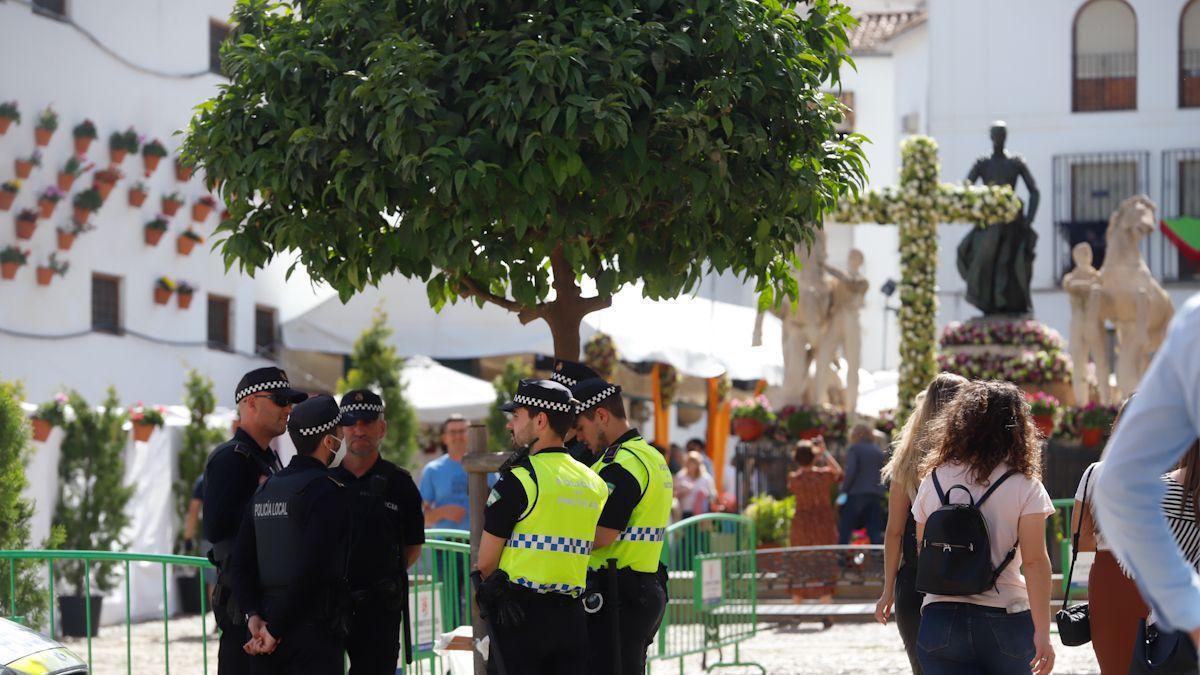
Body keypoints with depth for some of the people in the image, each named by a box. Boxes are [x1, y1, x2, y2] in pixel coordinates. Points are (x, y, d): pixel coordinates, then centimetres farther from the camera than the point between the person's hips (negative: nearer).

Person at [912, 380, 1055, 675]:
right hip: (1005, 620, -2)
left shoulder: (933, 480, 6)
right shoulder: (1024, 485, -4)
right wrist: (1042, 632, -11)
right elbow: (1035, 562, -11)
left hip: (940, 617, 2)